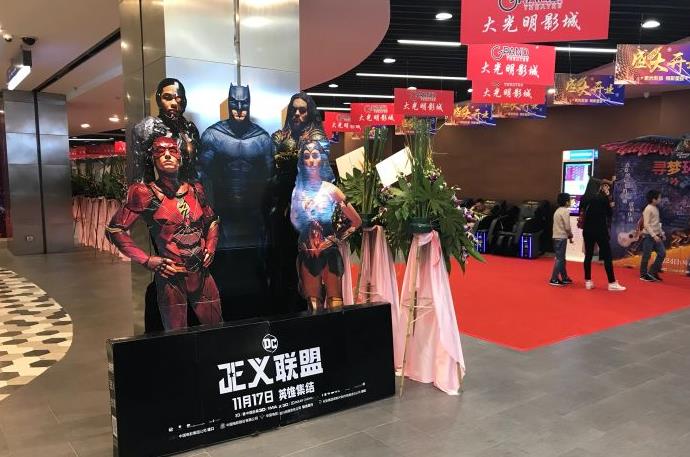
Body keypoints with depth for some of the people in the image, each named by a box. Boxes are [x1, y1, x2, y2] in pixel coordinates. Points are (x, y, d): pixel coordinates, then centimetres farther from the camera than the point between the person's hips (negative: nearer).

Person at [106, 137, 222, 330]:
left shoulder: (195, 190, 6)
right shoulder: (147, 194, -7)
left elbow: (212, 222, 23)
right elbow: (115, 229, -5)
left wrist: (210, 248, 7)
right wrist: (146, 260, -10)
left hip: (201, 274, 4)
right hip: (171, 277, -4)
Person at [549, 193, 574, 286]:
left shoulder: (558, 211, 15)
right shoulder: (565, 211, -12)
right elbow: (567, 227, -15)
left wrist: (568, 235, 12)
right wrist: (570, 235, 2)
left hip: (557, 237, 9)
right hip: (562, 237, -9)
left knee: (561, 258, 15)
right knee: (559, 259, -6)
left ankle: (564, 278, 23)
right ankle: (554, 279, -7)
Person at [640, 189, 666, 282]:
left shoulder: (656, 208, 13)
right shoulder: (648, 209, -13)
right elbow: (646, 225, -19)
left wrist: (661, 233, 18)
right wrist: (654, 236, -23)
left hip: (656, 236, 9)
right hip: (648, 236, -9)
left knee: (662, 253, 5)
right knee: (646, 256, -2)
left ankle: (652, 272, 12)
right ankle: (643, 275, 8)